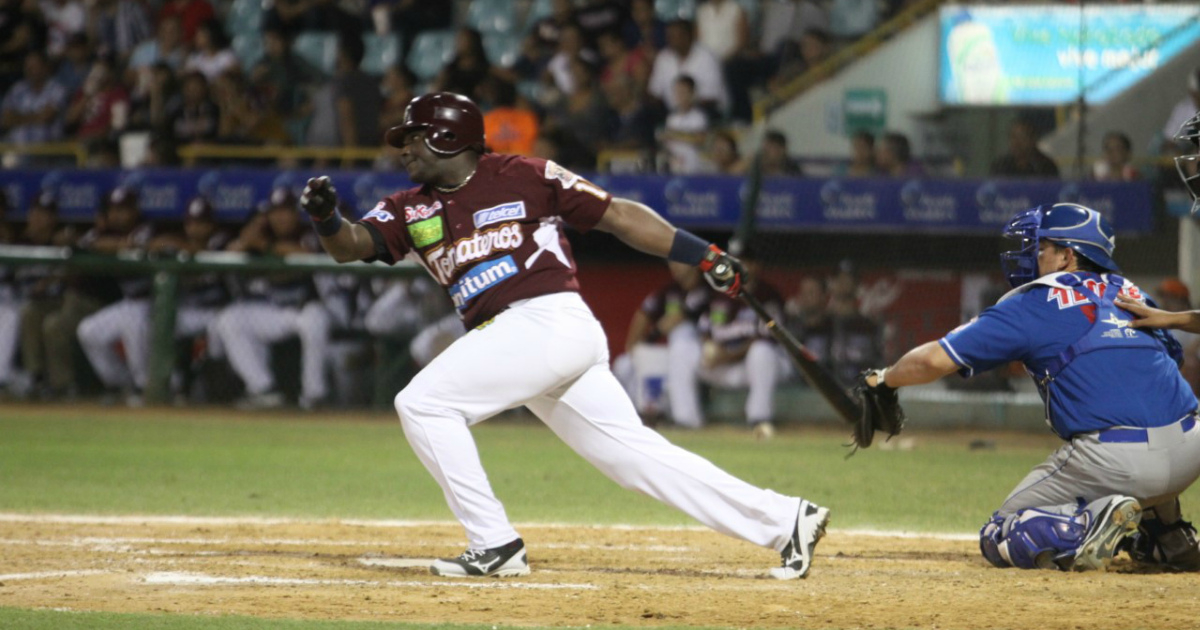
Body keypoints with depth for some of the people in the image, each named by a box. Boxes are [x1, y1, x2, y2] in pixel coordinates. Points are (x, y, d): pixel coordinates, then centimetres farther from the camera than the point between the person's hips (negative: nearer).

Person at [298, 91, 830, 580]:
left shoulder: (523, 177, 2)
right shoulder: (411, 209, 18)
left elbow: (618, 215, 3)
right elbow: (351, 245, 6)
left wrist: (704, 256, -1)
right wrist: (326, 220, -17)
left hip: (552, 319, -7)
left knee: (422, 404, -13)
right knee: (634, 453, 3)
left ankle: (494, 544, -10)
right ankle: (783, 521, 5)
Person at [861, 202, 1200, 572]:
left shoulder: (1035, 303, 6)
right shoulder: (1131, 295, 21)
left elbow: (936, 360, 4)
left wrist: (882, 380, 22)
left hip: (1112, 459, -6)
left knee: (998, 539, 10)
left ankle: (1092, 522, -16)